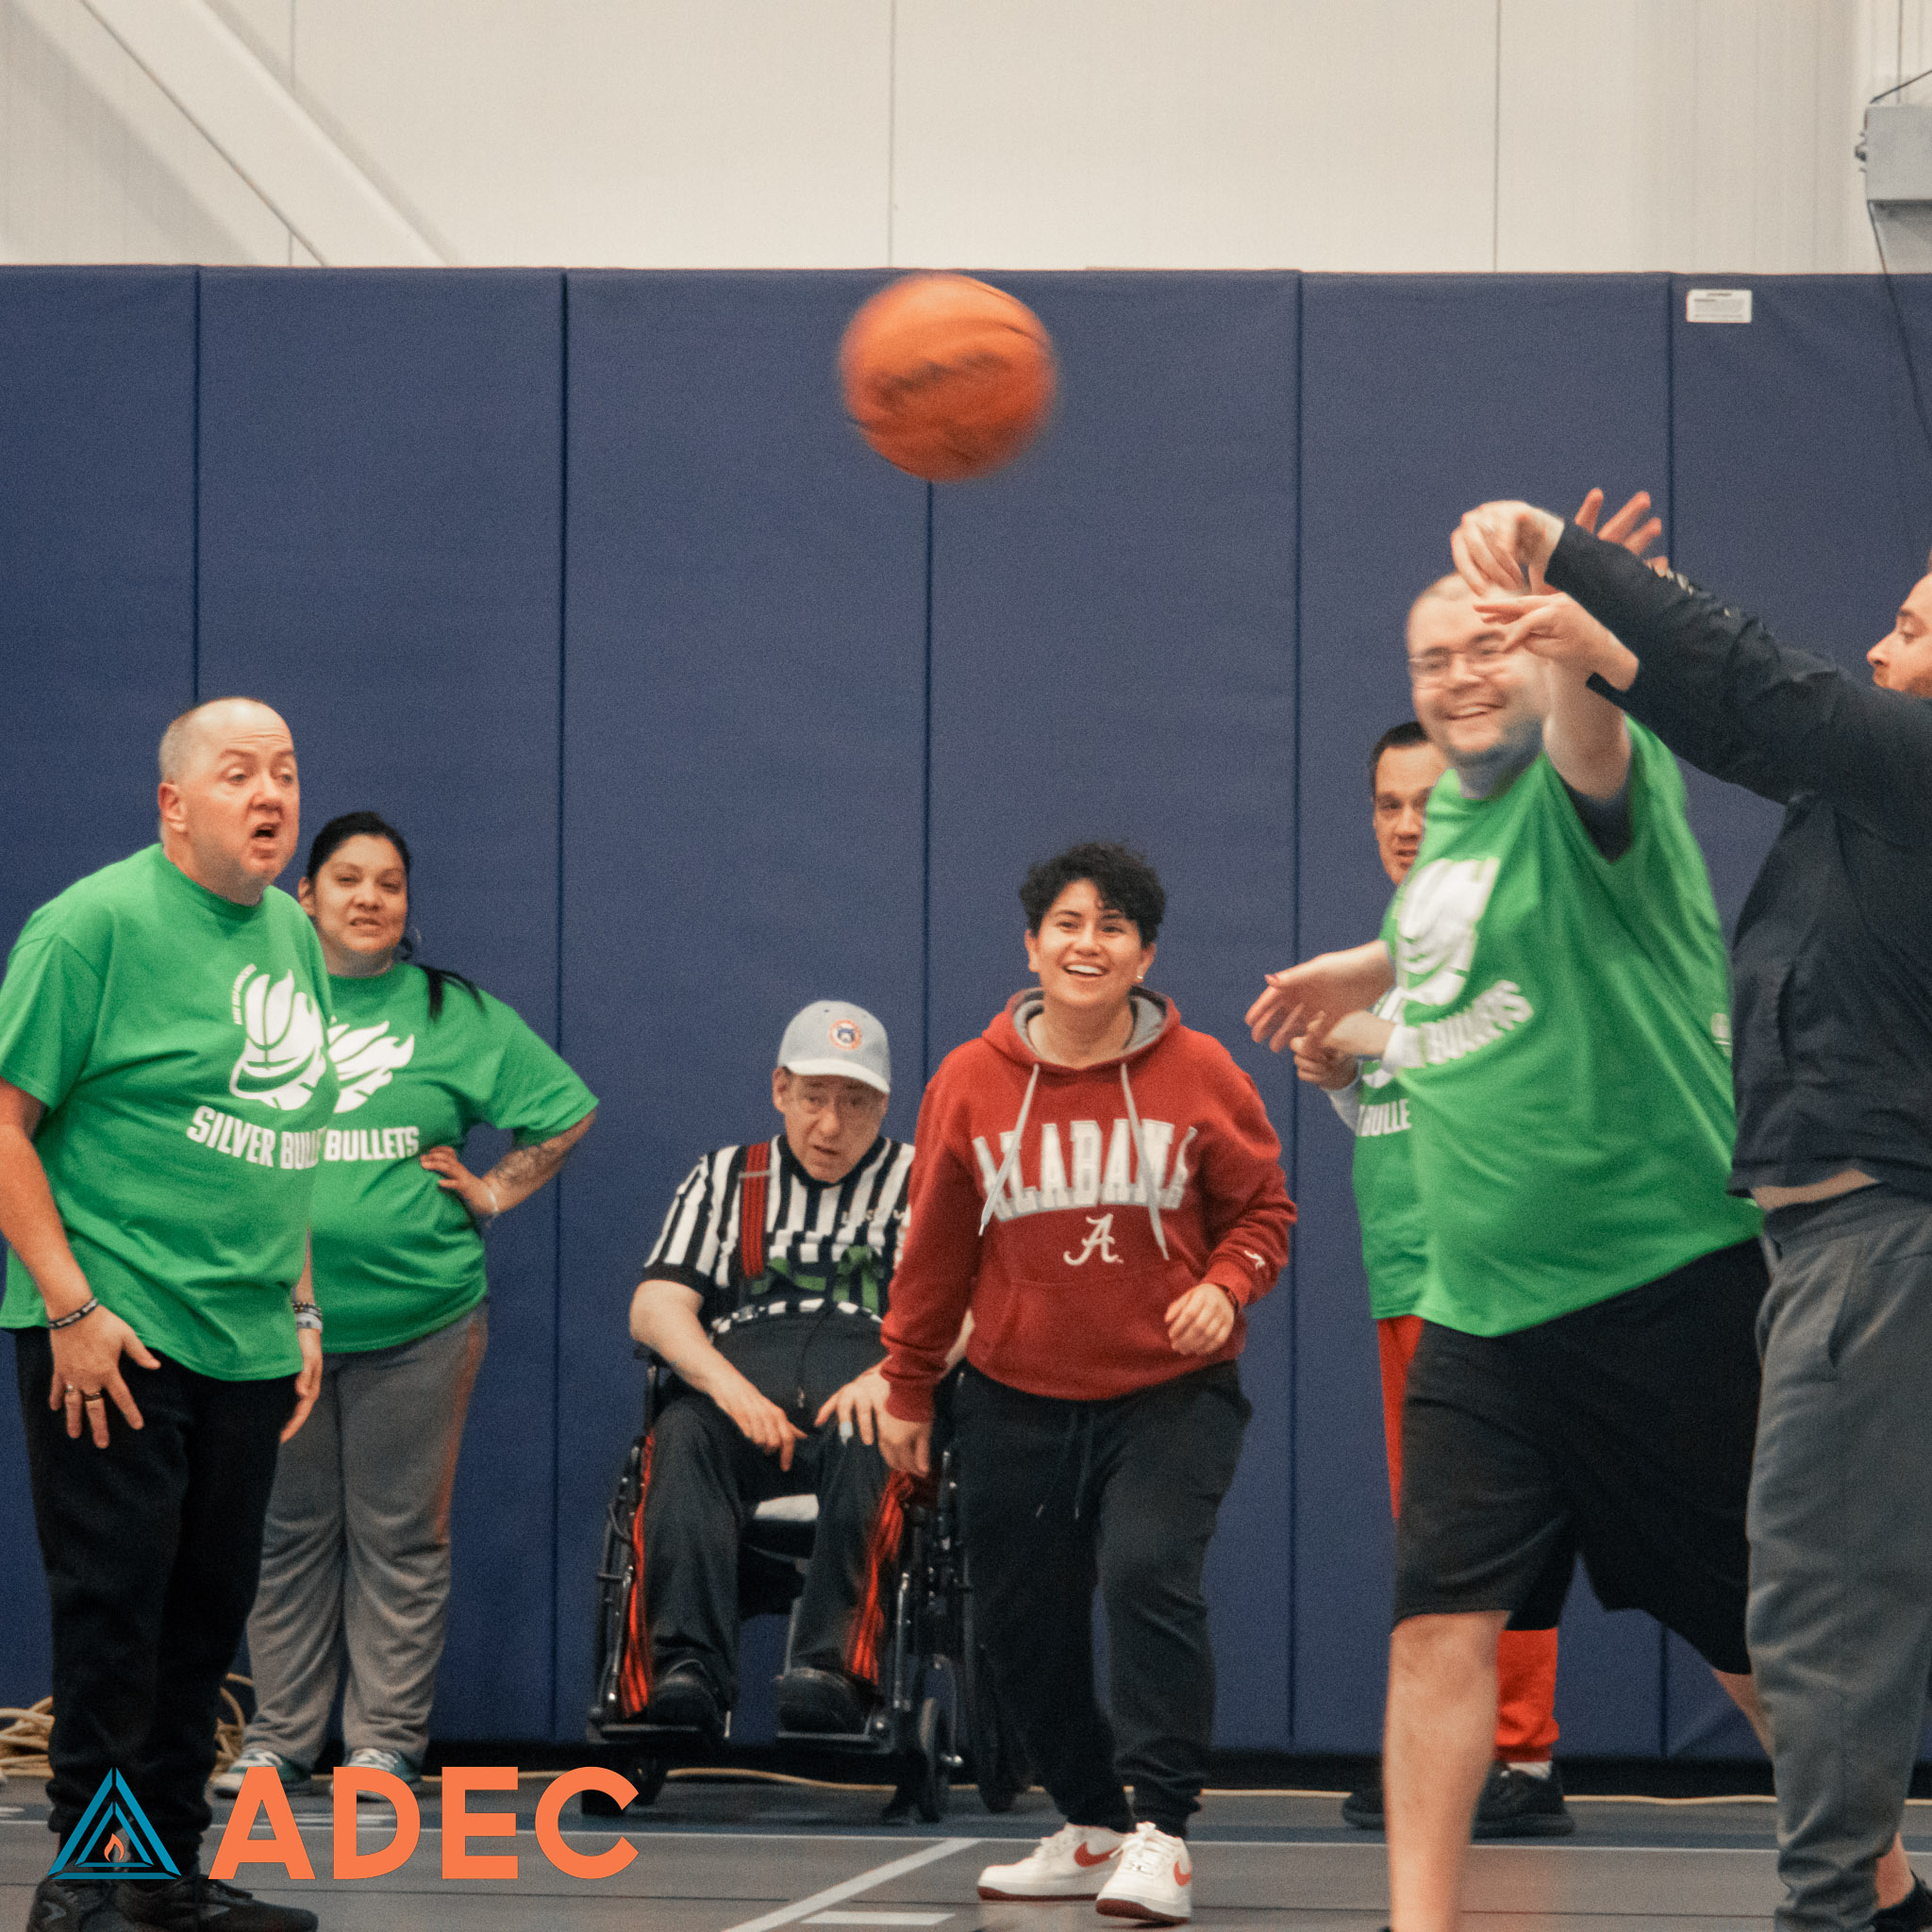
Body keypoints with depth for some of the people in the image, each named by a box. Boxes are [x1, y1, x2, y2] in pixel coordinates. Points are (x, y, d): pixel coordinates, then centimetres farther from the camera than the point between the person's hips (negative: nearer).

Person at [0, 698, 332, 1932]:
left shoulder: (292, 936, 14)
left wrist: (302, 1311, 18)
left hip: (247, 1349, 7)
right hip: (113, 1341, -7)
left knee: (209, 1611, 10)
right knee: (113, 1609, -5)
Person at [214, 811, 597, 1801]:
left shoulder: (457, 1015, 7)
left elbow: (565, 1113, 14)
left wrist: (494, 1192, 6)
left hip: (417, 1317, -1)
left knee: (399, 1535, 0)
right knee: (288, 1532, 5)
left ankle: (388, 1738, 5)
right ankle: (280, 1736, 11)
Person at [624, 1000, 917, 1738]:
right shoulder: (724, 1178, 25)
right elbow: (655, 1307, 11)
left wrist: (890, 1375, -16)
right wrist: (728, 1386, -10)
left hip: (867, 1373, -1)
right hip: (740, 1371, 1)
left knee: (864, 1446, -38)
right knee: (684, 1437, -34)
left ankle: (834, 1667, -51)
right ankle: (687, 1669, -48)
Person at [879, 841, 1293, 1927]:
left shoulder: (1198, 1075, -3)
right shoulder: (970, 1084, 1)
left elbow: (1263, 1209, 7)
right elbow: (937, 1247, 10)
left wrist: (1227, 1286, -13)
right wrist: (908, 1388, 13)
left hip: (1169, 1392, -3)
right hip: (1017, 1399, 3)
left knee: (1150, 1576, -22)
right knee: (1023, 1622, 7)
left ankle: (1162, 1833, -20)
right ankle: (1092, 1828, 24)